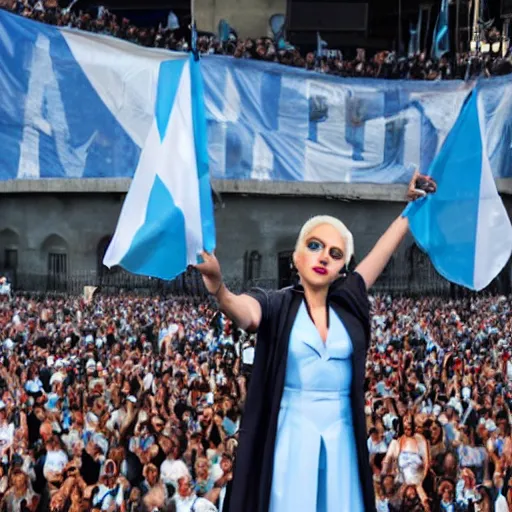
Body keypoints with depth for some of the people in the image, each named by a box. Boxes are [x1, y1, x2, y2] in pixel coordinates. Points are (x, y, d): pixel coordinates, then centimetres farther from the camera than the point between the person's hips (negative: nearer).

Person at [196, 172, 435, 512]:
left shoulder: (348, 302, 7)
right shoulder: (275, 305, -5)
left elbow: (385, 249, 14)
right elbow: (244, 312, -28)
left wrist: (415, 203, 19)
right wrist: (219, 289, -49)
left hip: (341, 439, 4)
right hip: (291, 438, -3)